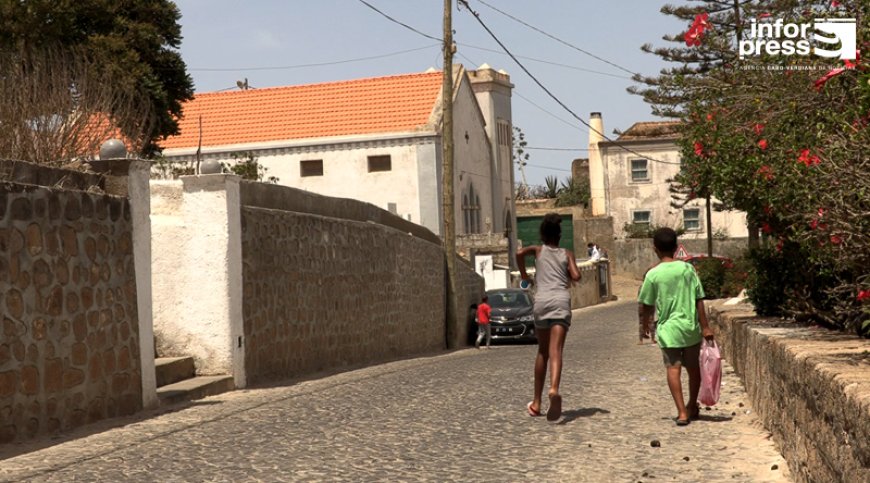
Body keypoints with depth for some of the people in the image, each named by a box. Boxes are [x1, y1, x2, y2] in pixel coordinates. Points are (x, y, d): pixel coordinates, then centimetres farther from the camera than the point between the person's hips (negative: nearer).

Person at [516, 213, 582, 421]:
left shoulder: (538, 250, 19)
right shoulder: (567, 254, 18)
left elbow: (520, 253, -2)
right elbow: (576, 277, 4)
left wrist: (524, 275, 12)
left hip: (542, 300, 1)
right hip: (561, 300, -1)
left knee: (542, 352, 15)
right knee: (556, 350, -14)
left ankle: (536, 402, 17)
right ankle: (554, 389, -42)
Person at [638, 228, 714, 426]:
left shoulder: (653, 274, -6)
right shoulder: (688, 269, -2)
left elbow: (647, 305, 1)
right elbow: (699, 300, -2)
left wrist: (645, 324, 19)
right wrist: (705, 327, 2)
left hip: (668, 329, -2)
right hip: (691, 327, 3)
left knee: (673, 369, -2)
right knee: (693, 367, 17)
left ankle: (682, 412, -12)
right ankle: (692, 407, 32)